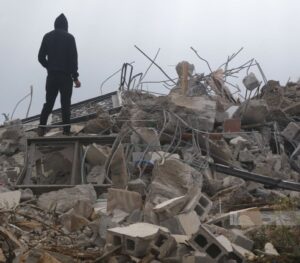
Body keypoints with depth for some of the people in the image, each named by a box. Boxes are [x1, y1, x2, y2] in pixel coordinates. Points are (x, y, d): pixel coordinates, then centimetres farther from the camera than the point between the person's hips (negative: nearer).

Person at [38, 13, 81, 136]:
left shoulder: (47, 37, 6)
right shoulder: (69, 37, -4)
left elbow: (41, 57, 5)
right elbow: (73, 58, -7)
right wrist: (75, 77, -4)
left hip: (51, 75, 3)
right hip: (66, 76, -3)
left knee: (48, 103, 9)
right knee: (66, 104, 2)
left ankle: (41, 127, -5)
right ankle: (66, 130, -1)